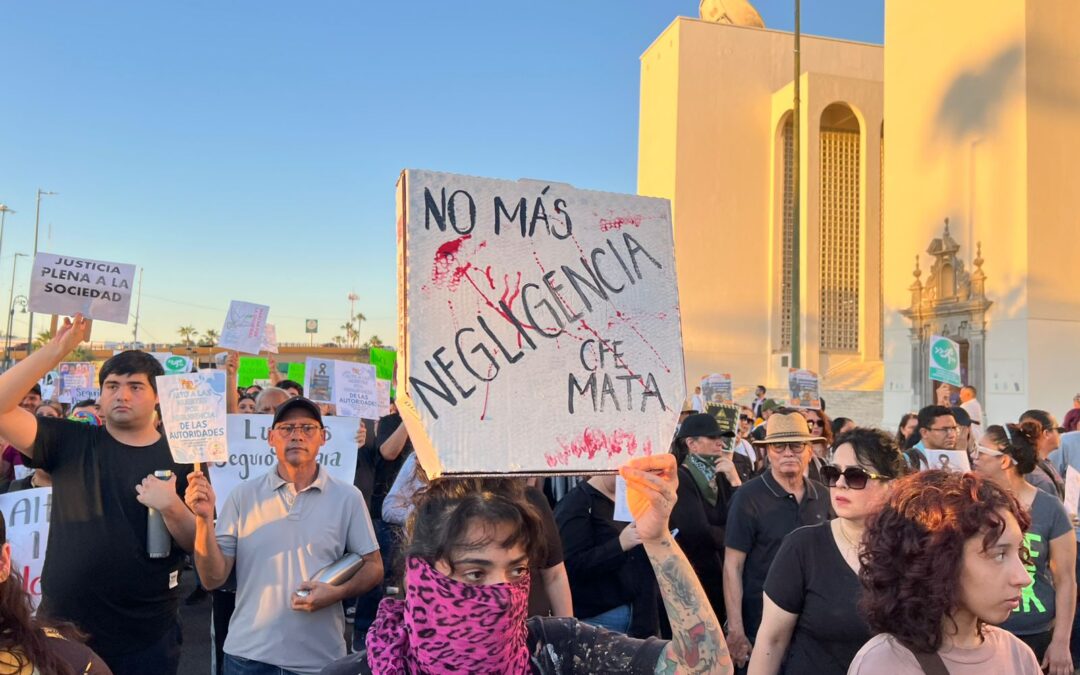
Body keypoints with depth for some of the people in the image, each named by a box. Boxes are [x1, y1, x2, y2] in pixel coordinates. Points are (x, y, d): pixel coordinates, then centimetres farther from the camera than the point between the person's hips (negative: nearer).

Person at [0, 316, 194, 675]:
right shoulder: (70, 443, 1)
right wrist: (55, 350, -15)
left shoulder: (180, 457, -3)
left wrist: (171, 508, -22)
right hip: (63, 628, 1)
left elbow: (200, 543, -4)